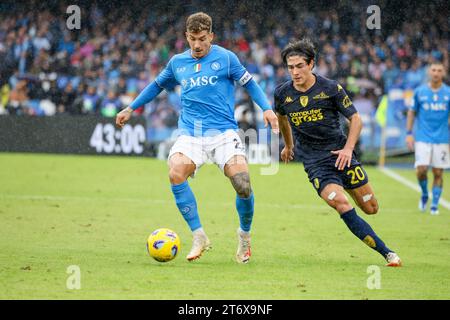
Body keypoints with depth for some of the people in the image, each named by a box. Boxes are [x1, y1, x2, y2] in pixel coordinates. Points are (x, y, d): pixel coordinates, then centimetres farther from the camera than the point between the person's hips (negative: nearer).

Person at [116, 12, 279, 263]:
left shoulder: (225, 58, 2)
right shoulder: (177, 63, 13)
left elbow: (249, 83, 8)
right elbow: (158, 85, 30)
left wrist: (267, 108, -7)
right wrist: (131, 108, 32)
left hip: (223, 131, -2)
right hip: (190, 133, 2)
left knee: (242, 183, -20)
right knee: (176, 174, -26)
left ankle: (245, 237, 9)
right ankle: (199, 237, -14)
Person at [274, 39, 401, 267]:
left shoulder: (331, 88, -7)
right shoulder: (282, 93, -1)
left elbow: (355, 119, 0)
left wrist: (348, 148, -14)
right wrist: (288, 146, 33)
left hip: (340, 153, 1)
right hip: (314, 161, -1)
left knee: (371, 208, 2)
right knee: (341, 204, -24)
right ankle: (387, 254, -23)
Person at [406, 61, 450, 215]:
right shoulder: (420, 91, 3)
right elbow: (412, 112, 9)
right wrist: (409, 133, 2)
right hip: (423, 138, 0)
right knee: (421, 170, -11)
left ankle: (435, 205, 13)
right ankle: (424, 195, 17)